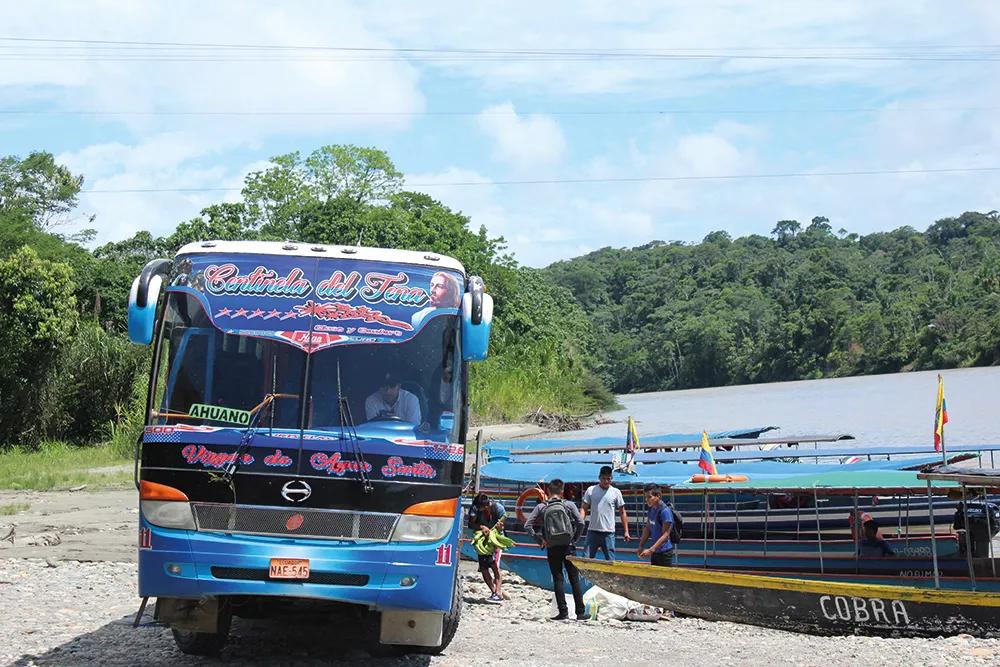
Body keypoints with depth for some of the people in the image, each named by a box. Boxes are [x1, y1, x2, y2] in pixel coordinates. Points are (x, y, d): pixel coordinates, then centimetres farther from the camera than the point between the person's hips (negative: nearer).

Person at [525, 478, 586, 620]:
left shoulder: (541, 507, 1)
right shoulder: (568, 505, -2)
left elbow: (527, 525, -4)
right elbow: (580, 523, -10)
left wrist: (539, 540, 0)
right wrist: (575, 539, 2)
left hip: (552, 548, 0)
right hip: (568, 547, 0)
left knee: (558, 580, 5)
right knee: (574, 579, 6)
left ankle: (563, 612, 0)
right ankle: (580, 612, 6)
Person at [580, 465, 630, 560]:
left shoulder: (616, 492, 2)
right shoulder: (591, 490, 4)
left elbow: (622, 513, 6)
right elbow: (584, 509, 6)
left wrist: (626, 531, 2)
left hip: (609, 532, -1)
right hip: (592, 531, 1)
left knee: (610, 561, 1)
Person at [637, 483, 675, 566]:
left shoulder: (665, 511, -19)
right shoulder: (651, 510, 7)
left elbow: (665, 535, -21)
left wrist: (651, 550, -26)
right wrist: (641, 546, 9)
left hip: (664, 553, -8)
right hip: (655, 552, 8)